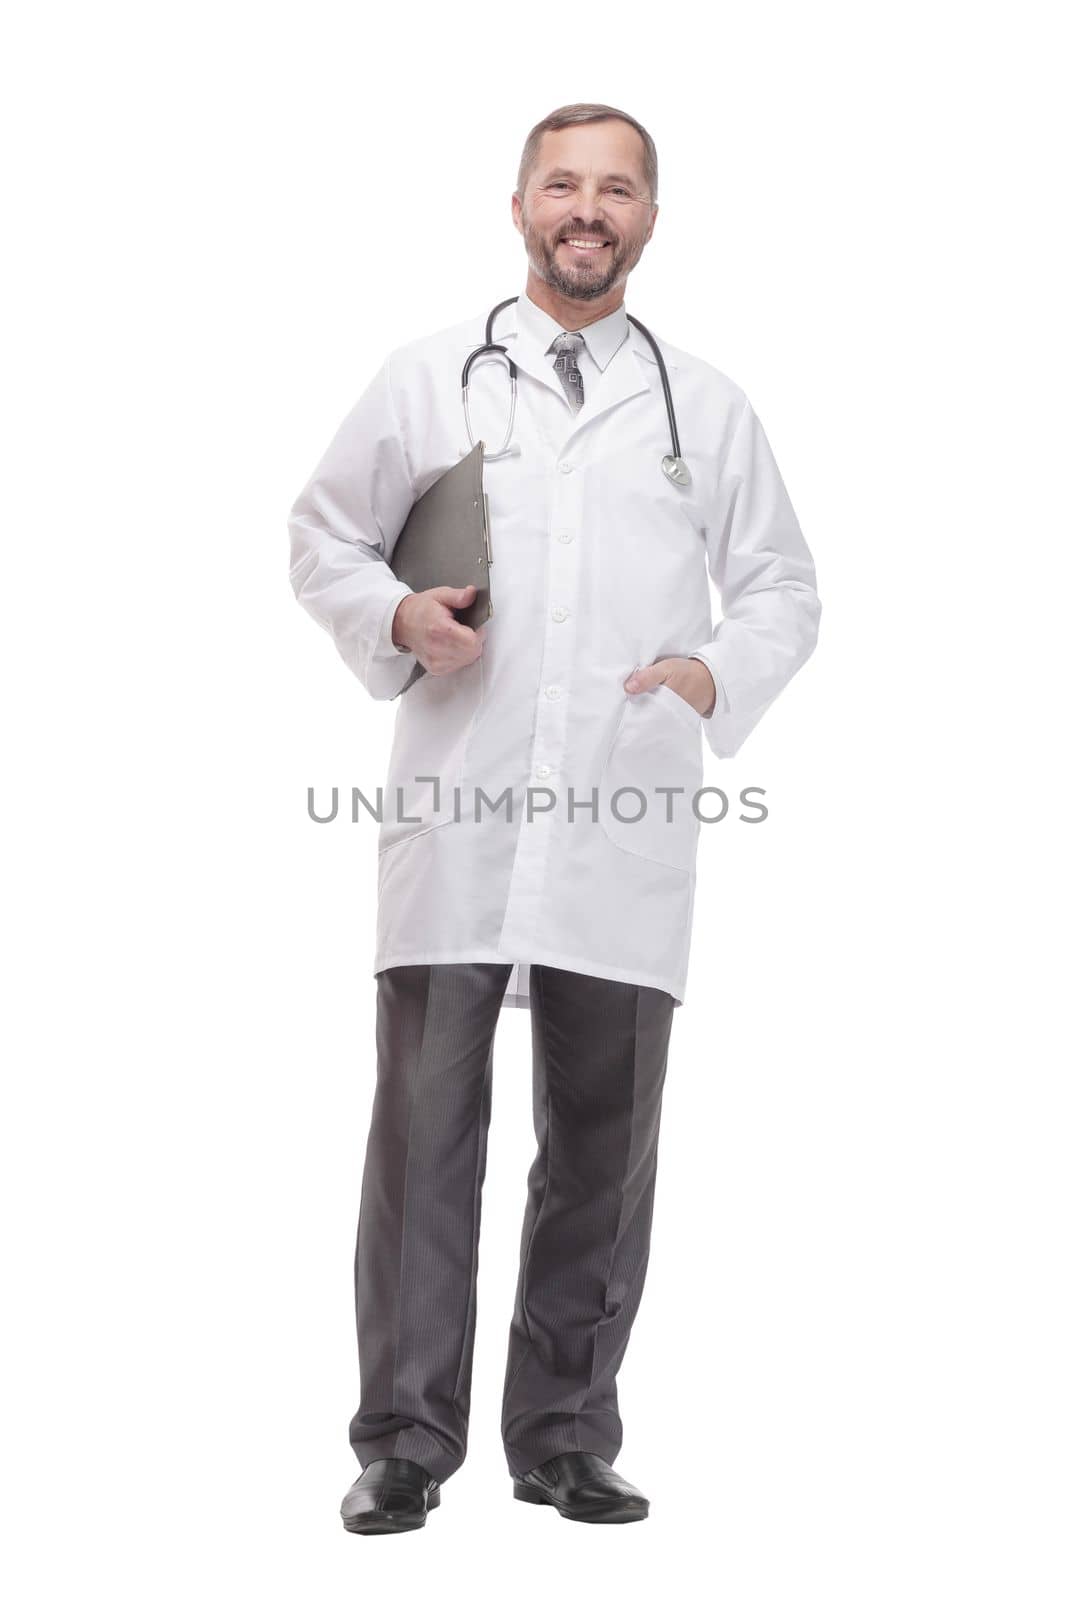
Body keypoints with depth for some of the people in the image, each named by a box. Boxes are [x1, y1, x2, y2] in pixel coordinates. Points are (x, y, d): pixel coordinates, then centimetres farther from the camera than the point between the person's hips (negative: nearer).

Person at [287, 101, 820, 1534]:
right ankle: (405, 1441, 6)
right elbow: (323, 537, 14)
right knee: (427, 1124, -3)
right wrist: (395, 619, -6)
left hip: (625, 832, 2)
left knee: (602, 1143, 6)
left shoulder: (707, 407, 14)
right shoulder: (427, 380, 11)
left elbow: (784, 588, 16)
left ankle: (566, 1440, 18)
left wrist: (720, 673, -4)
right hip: (455, 820, -1)